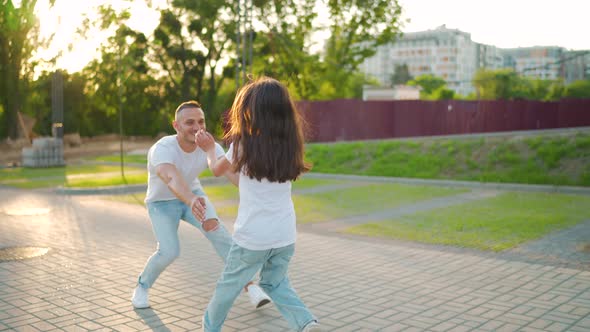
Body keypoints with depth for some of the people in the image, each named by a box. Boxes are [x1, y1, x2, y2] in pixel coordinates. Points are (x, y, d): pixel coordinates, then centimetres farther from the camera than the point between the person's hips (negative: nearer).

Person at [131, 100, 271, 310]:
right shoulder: (162, 149, -36)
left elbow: (232, 172, -39)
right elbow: (172, 179, -57)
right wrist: (192, 201, -78)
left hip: (193, 194, 3)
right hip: (162, 203, -3)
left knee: (217, 231, -20)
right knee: (169, 252, -19)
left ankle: (249, 285, -13)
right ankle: (142, 286, 11)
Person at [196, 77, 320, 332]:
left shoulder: (243, 144, -10)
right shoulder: (289, 145, 0)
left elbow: (217, 170, 8)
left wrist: (209, 149, 26)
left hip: (253, 235, -4)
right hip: (285, 234, 4)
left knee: (229, 284, 18)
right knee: (276, 283, 22)